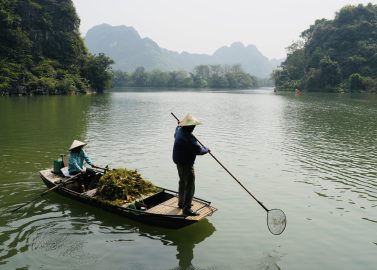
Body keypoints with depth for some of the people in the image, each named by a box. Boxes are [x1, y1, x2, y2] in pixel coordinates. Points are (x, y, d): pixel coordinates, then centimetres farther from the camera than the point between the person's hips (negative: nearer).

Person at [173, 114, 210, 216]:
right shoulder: (188, 137, -28)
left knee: (183, 182, 25)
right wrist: (206, 149, -9)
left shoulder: (179, 131, 3)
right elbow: (198, 150, -29)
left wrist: (179, 124, 47)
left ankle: (181, 203, 40)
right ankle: (186, 209, -2)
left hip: (179, 162, 11)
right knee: (190, 186, -5)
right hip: (186, 164, -11)